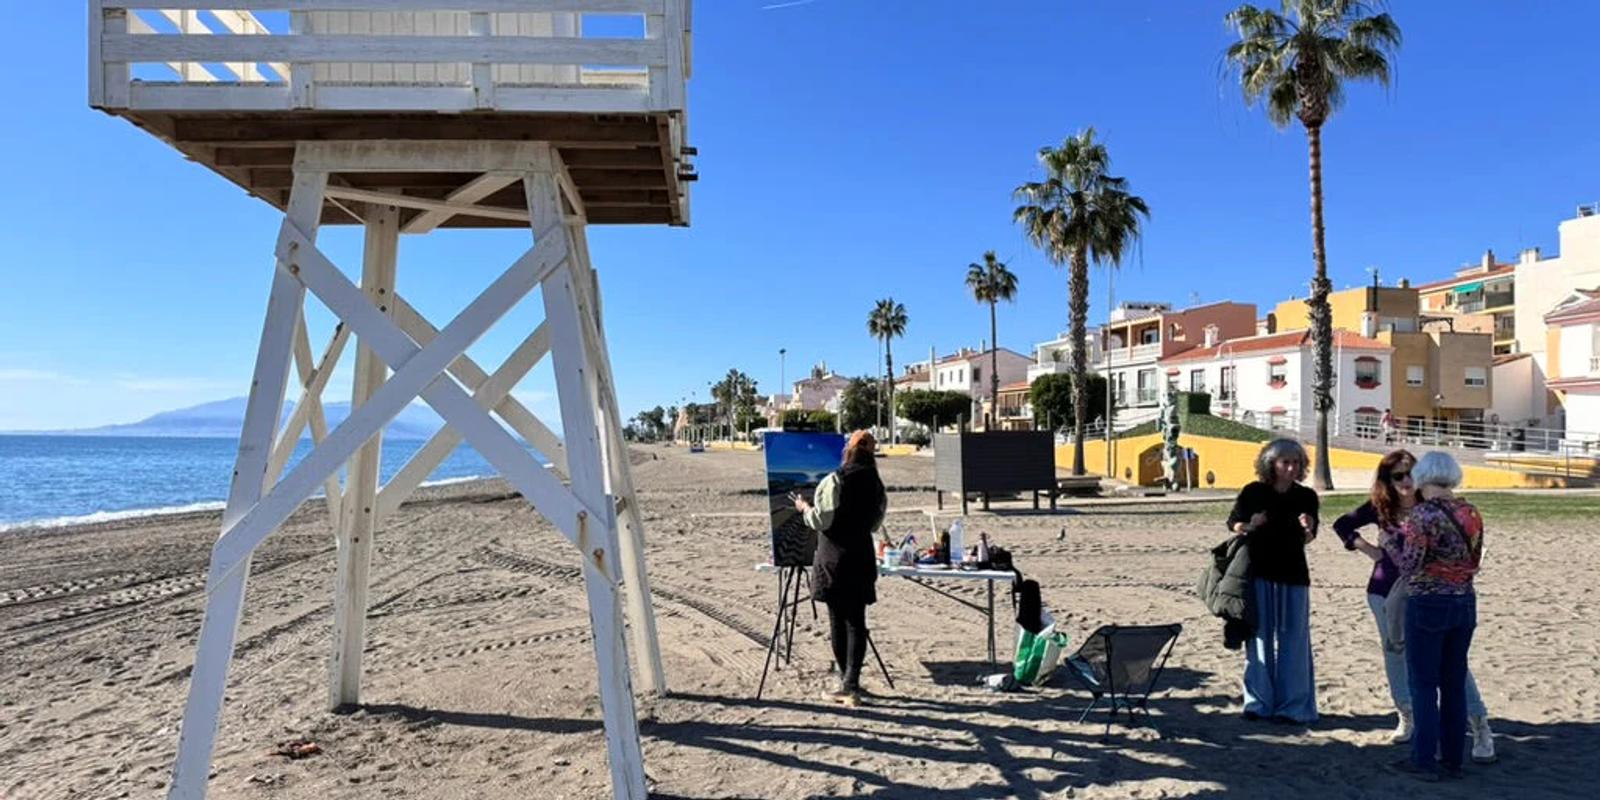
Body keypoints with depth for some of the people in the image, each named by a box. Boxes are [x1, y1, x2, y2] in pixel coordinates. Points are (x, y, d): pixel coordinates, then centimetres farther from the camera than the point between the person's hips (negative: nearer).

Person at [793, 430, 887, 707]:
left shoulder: (834, 481, -12)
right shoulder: (877, 486, 5)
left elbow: (822, 520, -11)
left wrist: (804, 508, 6)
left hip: (834, 559, -4)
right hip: (862, 557, 4)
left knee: (837, 619, 6)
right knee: (856, 621, 5)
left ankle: (848, 683, 14)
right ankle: (851, 684, -2)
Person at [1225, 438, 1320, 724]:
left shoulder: (1306, 497, 0)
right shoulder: (1253, 492, -4)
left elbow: (1307, 540, 4)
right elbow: (1232, 523, 6)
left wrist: (1307, 529, -19)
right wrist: (1248, 526, -15)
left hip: (1293, 575, 1)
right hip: (1258, 574, -1)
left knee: (1293, 640, 3)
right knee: (1259, 637, 5)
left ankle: (1292, 705, 11)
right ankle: (1259, 702, 14)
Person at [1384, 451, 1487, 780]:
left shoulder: (1423, 514, -15)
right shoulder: (1471, 513, 5)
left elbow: (1410, 567, -15)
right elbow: (1474, 562, 13)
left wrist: (1389, 542, 0)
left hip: (1429, 605, -6)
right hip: (1465, 604, 6)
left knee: (1424, 685, 2)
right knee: (1454, 684, 13)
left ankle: (1424, 760, 6)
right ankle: (1453, 759, 20)